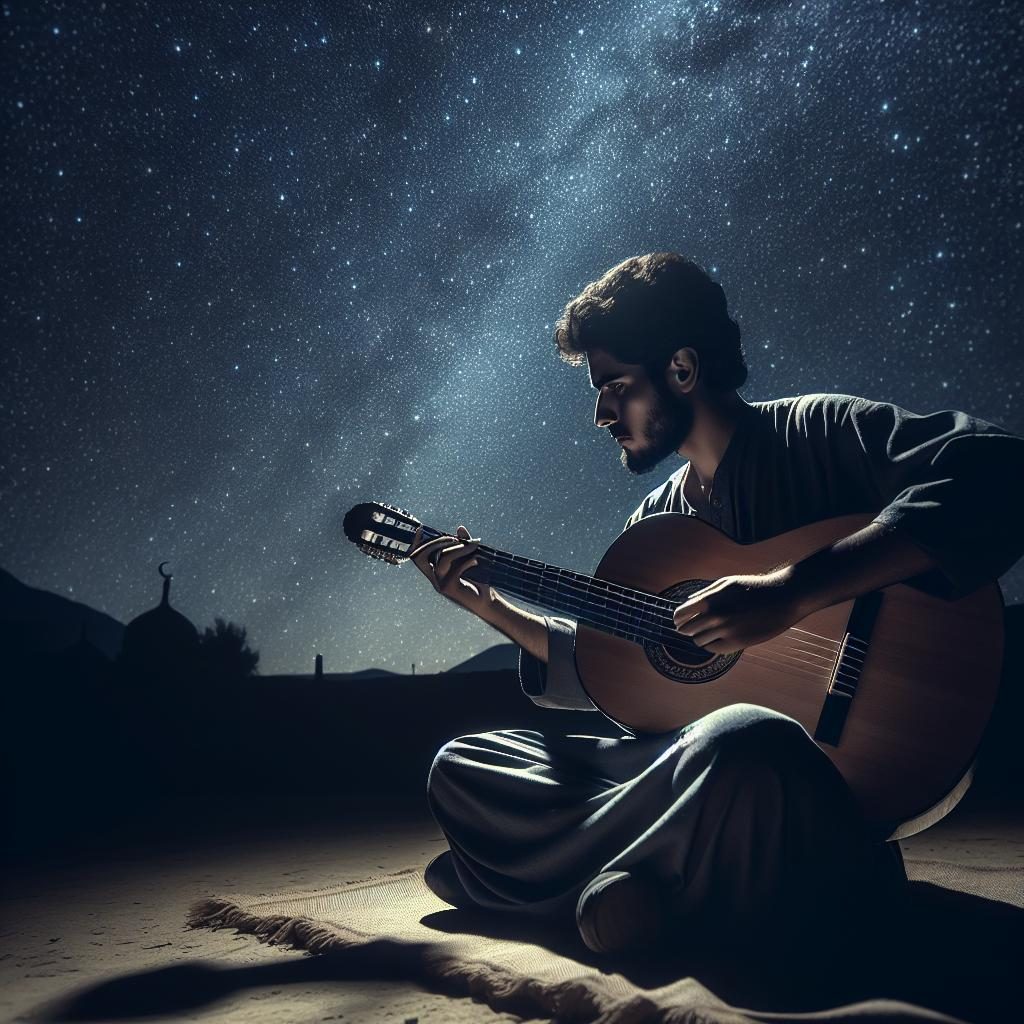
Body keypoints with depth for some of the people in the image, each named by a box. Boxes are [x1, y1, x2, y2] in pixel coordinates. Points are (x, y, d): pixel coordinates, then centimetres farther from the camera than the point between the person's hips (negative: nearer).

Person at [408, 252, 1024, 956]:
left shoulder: (817, 434, -6)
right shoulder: (654, 523, 15)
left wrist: (788, 594, -31)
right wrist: (489, 605, 15)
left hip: (831, 773, -7)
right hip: (678, 757, 8)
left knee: (736, 743, -43)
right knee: (459, 768, 4)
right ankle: (650, 879, -11)